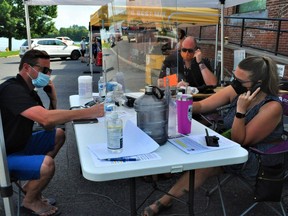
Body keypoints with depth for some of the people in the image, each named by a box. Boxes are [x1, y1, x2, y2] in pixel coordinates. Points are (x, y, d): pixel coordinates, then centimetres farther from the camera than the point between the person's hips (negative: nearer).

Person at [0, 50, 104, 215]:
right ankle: (30, 201, 3)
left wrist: (53, 97, -8)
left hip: (19, 144, 10)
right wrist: (90, 112, -39)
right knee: (47, 164, -32)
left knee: (58, 134, 14)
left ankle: (31, 185, 14)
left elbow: (49, 127, 6)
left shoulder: (28, 90, 6)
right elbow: (46, 118, -40)